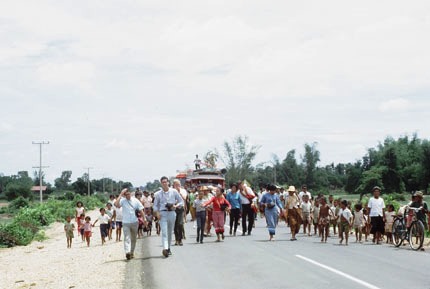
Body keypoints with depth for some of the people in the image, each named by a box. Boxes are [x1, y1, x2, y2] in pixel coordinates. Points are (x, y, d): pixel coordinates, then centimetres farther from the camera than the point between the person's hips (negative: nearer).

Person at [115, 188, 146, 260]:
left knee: (133, 238, 12)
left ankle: (132, 253, 25)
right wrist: (120, 195, -20)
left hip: (134, 222, 3)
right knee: (127, 238, -14)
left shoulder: (135, 200, 2)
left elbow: (141, 210, 6)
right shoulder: (122, 201, -3)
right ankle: (127, 252, -28)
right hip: (126, 223, -3)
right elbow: (116, 204, -24)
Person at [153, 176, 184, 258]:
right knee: (164, 231, -16)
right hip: (163, 213, -2)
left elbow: (181, 202, 9)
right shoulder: (158, 194, 4)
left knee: (170, 232, 11)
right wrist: (157, 212, -8)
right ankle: (165, 249, -29)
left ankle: (168, 248, 25)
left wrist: (176, 206, -11)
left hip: (172, 213, 2)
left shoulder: (174, 192, 5)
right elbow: (155, 205, 10)